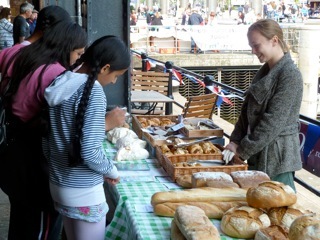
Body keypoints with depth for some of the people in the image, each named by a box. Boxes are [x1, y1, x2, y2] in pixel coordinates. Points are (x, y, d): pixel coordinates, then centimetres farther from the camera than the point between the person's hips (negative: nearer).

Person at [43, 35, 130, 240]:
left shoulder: (59, 85, 2)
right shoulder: (94, 92, -20)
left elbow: (48, 138, 8)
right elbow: (90, 152, -24)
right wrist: (112, 171, -6)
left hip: (58, 184, 8)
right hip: (84, 191, -7)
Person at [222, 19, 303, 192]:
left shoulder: (290, 75, -16)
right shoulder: (264, 72, 9)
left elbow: (273, 121, -20)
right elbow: (247, 111, 12)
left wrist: (242, 149, -16)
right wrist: (235, 141, 0)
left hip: (278, 157, -8)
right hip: (257, 154, 8)